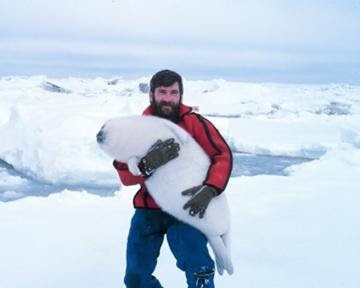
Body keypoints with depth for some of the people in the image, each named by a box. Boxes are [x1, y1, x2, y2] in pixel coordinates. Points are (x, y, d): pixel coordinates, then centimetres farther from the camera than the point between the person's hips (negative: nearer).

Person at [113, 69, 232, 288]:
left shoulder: (194, 123, -9)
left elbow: (223, 156, -13)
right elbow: (125, 175, -11)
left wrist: (209, 190, -29)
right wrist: (148, 163, -32)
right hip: (148, 210, 3)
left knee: (198, 268, -23)